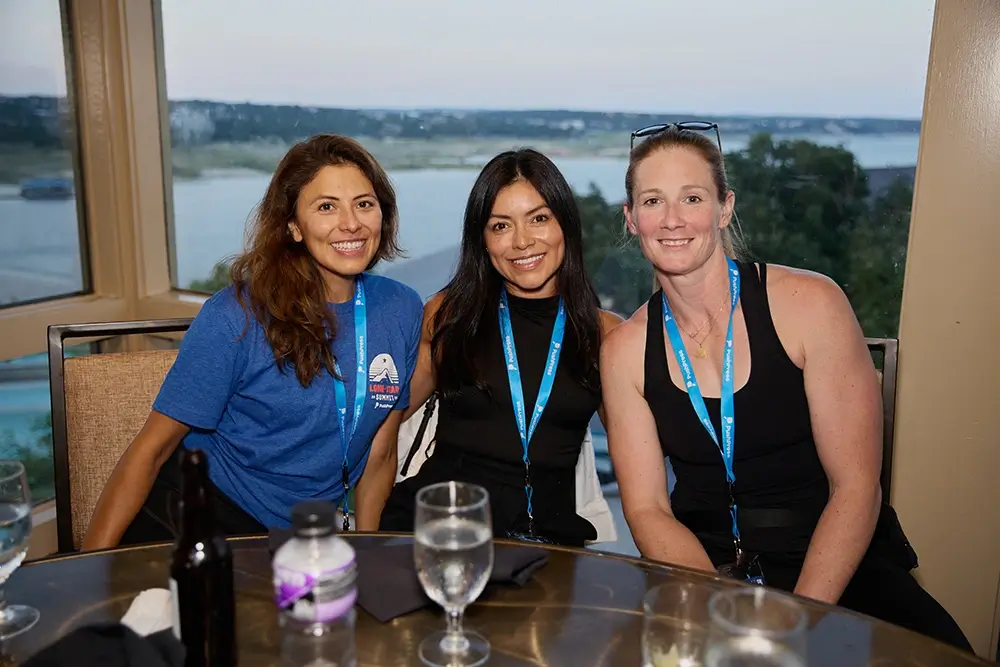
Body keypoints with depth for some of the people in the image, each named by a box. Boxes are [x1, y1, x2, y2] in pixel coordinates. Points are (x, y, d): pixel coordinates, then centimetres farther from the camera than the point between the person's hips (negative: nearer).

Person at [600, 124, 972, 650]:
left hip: (834, 565, -2)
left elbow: (856, 488, -9)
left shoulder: (810, 304, -9)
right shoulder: (625, 350, -1)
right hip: (704, 564, 3)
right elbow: (646, 509, -2)